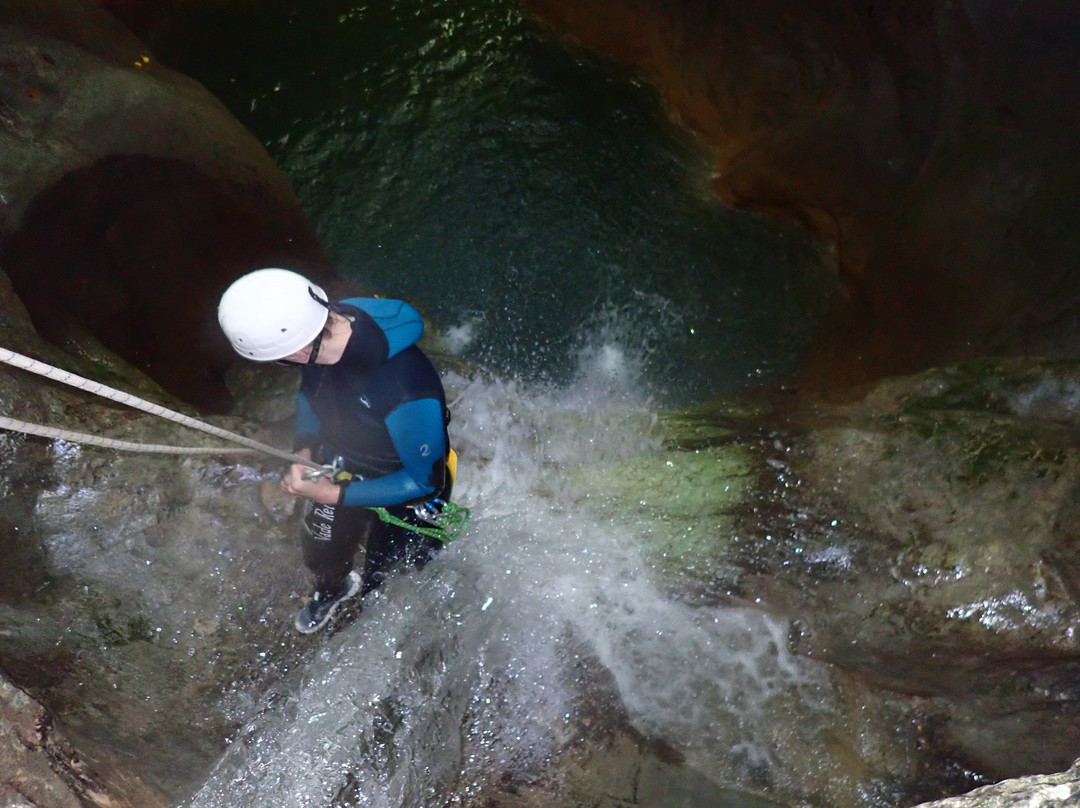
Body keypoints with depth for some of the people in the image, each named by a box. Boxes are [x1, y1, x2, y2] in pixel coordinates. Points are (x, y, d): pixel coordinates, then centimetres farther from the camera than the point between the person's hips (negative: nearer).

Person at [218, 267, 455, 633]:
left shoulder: (407, 392, -46)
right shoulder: (322, 327, -26)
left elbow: (423, 479, -28)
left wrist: (335, 495, -26)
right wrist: (304, 449, -13)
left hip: (405, 489, -6)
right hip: (342, 466, 6)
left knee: (381, 580, 19)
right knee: (321, 556, 30)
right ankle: (333, 588, 65)